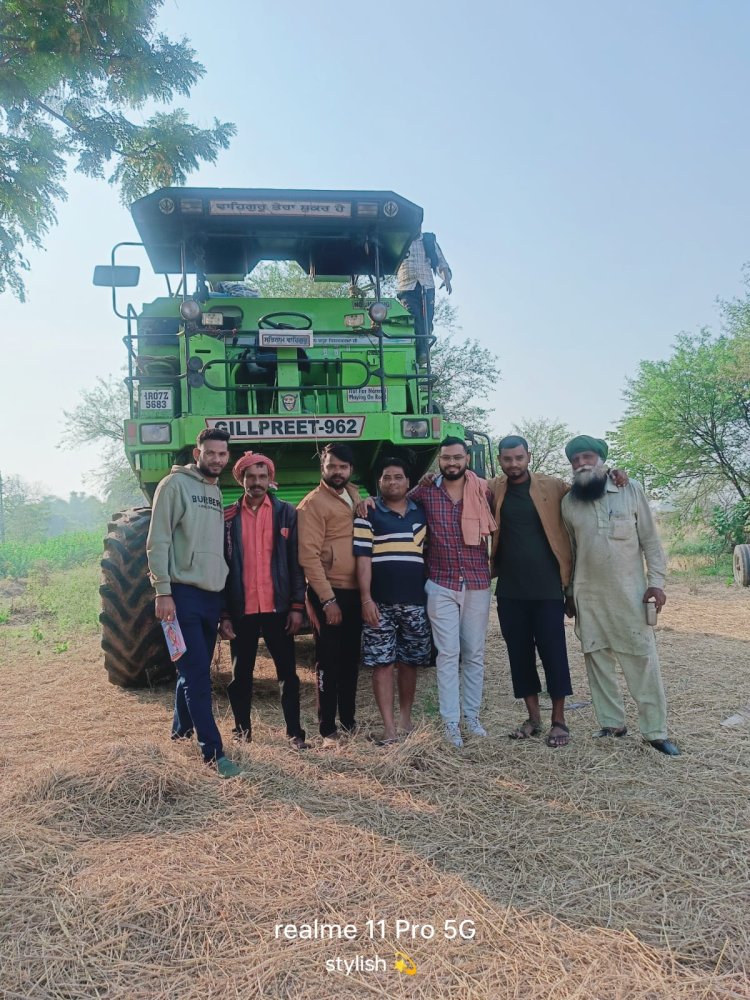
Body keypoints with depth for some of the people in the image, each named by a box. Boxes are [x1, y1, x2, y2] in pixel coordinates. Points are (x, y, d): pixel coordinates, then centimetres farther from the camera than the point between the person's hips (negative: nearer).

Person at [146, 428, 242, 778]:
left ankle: (182, 729, 36)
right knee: (197, 674, -7)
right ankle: (213, 752, -2)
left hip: (212, 594, 7)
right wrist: (163, 591, -17)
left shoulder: (217, 492, 15)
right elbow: (158, 542, -11)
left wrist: (227, 588, 16)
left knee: (195, 670, 17)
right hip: (183, 593, -7)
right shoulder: (175, 484, -6)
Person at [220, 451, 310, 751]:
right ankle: (242, 729, 27)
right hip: (241, 610, 1)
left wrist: (297, 605, -6)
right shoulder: (228, 517, 3)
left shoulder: (287, 513, 2)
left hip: (277, 607, 0)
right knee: (241, 674, 12)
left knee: (288, 672, 5)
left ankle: (295, 732, 16)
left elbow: (296, 563, 1)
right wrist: (223, 614, -2)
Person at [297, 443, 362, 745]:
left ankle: (348, 720, 28)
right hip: (329, 594, -7)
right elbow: (308, 556, -16)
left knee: (351, 659, 15)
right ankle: (327, 728, 13)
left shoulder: (354, 495, 13)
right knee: (329, 662, 2)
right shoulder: (313, 503, -10)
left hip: (356, 592, 7)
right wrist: (327, 600, -19)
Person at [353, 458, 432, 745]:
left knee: (409, 663, 10)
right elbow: (363, 558, -6)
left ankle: (405, 718, 26)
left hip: (415, 602, 3)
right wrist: (366, 598, -13)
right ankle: (389, 727, 5)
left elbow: (429, 553, 17)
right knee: (382, 663, -2)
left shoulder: (422, 513, 12)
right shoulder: (367, 514, 0)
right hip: (380, 603, -3)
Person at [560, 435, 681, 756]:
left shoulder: (631, 491, -3)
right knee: (597, 661, 7)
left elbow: (650, 540, -1)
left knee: (643, 660, 0)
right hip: (588, 597, 3)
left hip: (630, 593, -2)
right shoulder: (568, 502, 4)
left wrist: (656, 581, -7)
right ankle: (612, 723, 20)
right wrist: (569, 592, 11)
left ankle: (656, 731, 9)